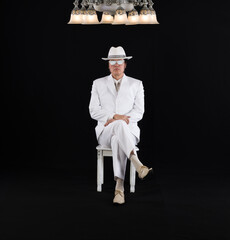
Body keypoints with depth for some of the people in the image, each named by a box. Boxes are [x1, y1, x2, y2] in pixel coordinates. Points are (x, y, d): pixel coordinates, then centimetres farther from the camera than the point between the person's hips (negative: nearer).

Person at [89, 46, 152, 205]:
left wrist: (120, 119, -16)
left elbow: (139, 112, 0)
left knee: (117, 140, -38)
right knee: (119, 126, -38)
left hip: (129, 131, 0)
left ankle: (119, 187, -46)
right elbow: (94, 111, 0)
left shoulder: (136, 84, 9)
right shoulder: (99, 84, 10)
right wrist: (115, 117, -16)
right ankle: (138, 166, -52)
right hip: (105, 132, 0)